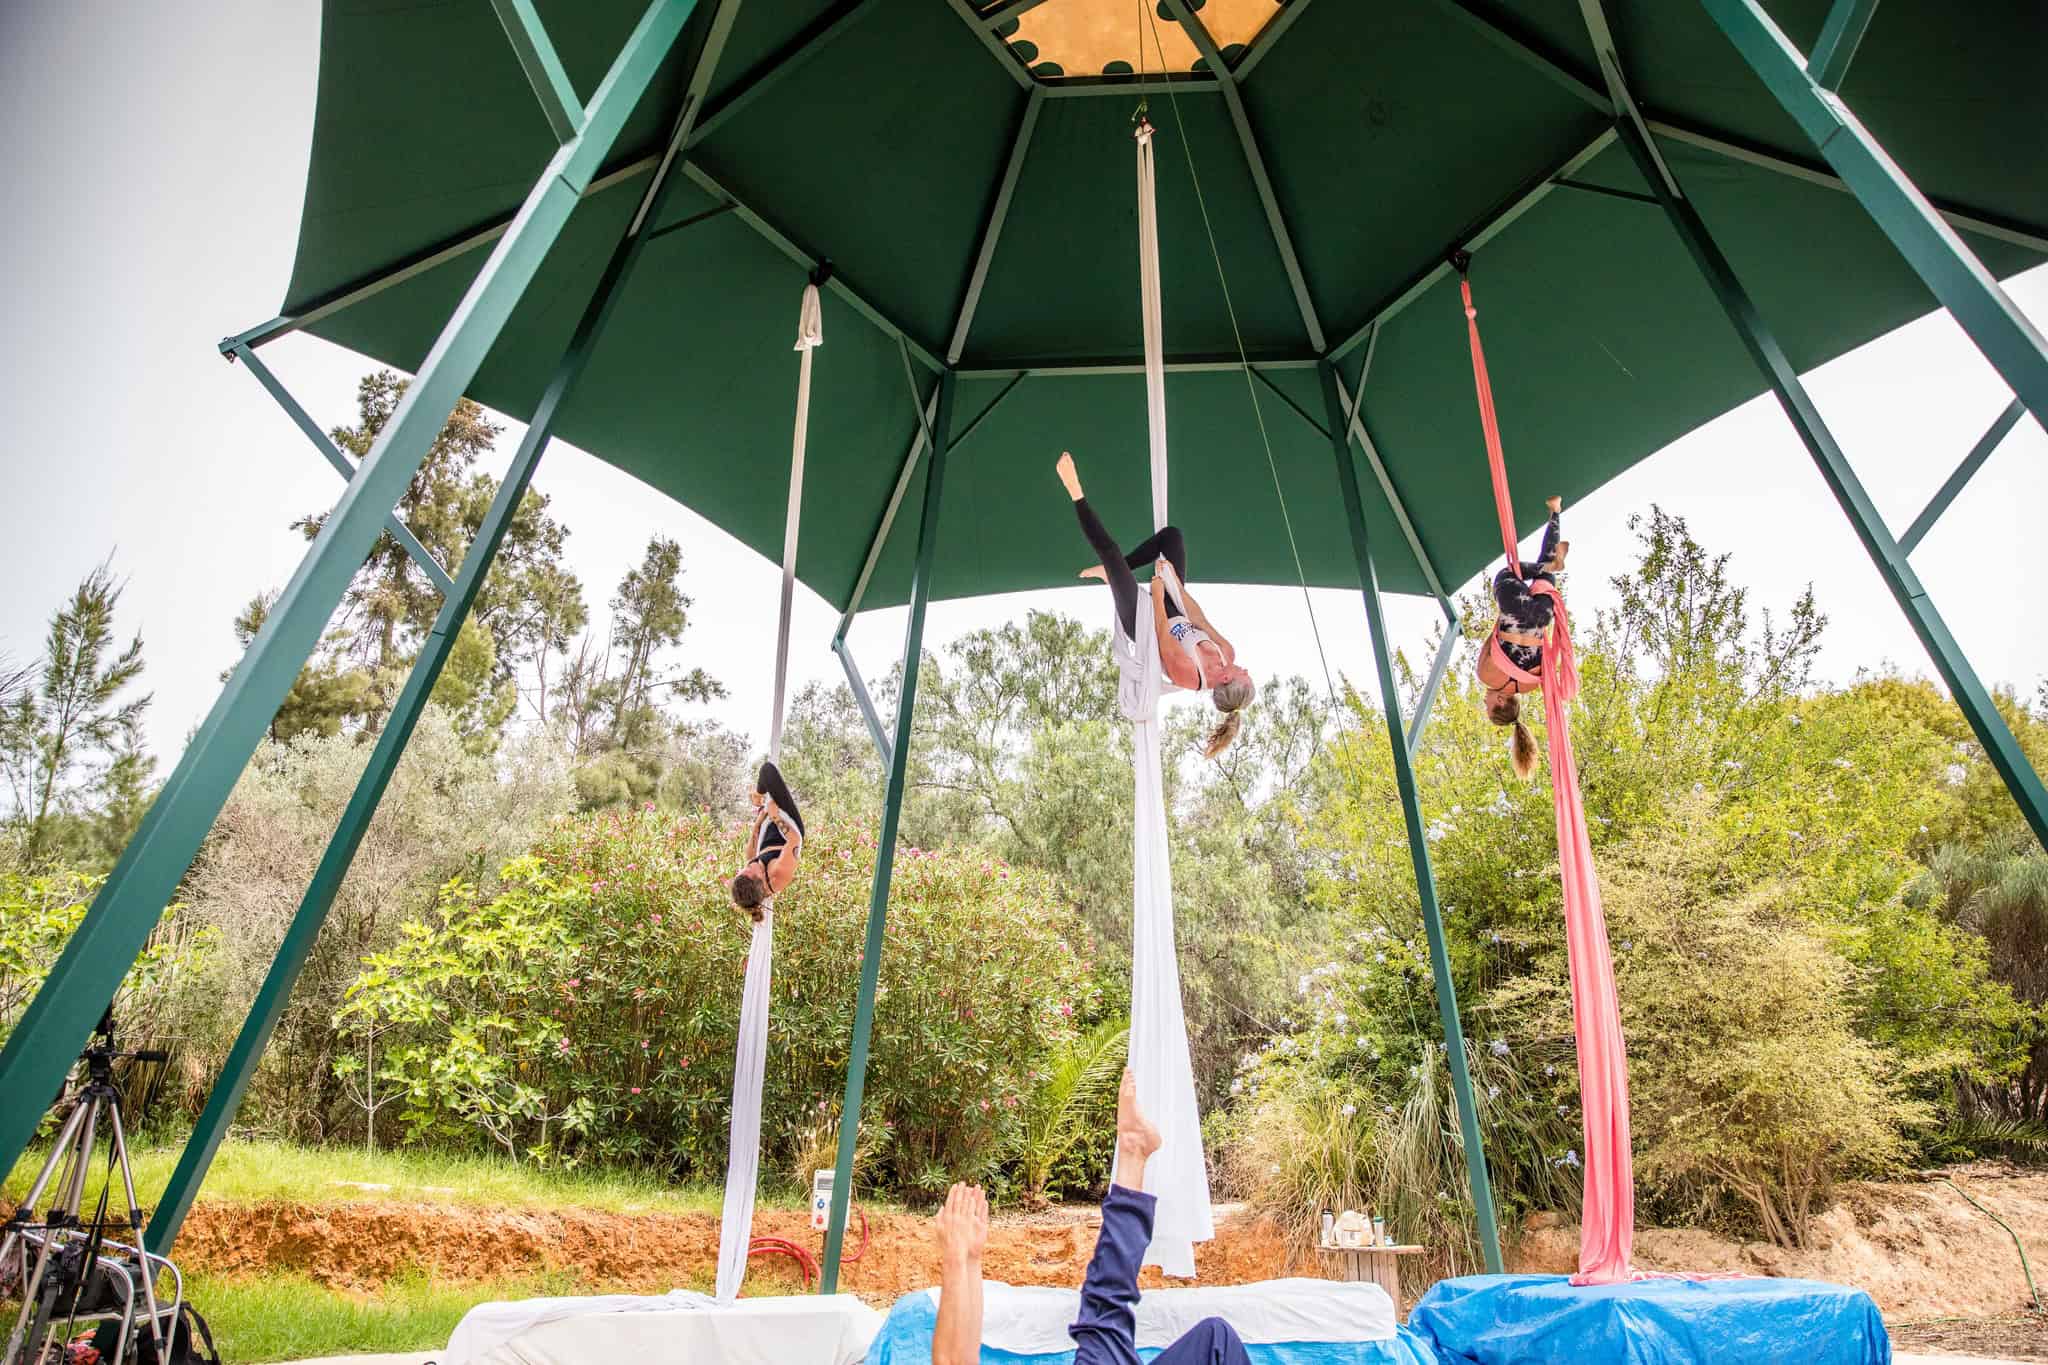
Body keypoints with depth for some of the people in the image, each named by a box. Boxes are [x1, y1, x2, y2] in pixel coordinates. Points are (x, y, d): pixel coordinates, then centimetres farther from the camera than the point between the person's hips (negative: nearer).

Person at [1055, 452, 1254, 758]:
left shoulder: (1186, 673, -34)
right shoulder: (1227, 656, -18)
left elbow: (1162, 633, -28)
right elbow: (1198, 617, -12)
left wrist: (1158, 595, -20)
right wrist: (1174, 582, -14)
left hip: (1142, 625, -7)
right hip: (1176, 616, 7)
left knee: (1109, 550, -24)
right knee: (1171, 534, 0)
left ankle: (1075, 493, -4)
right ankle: (1112, 572, 12)